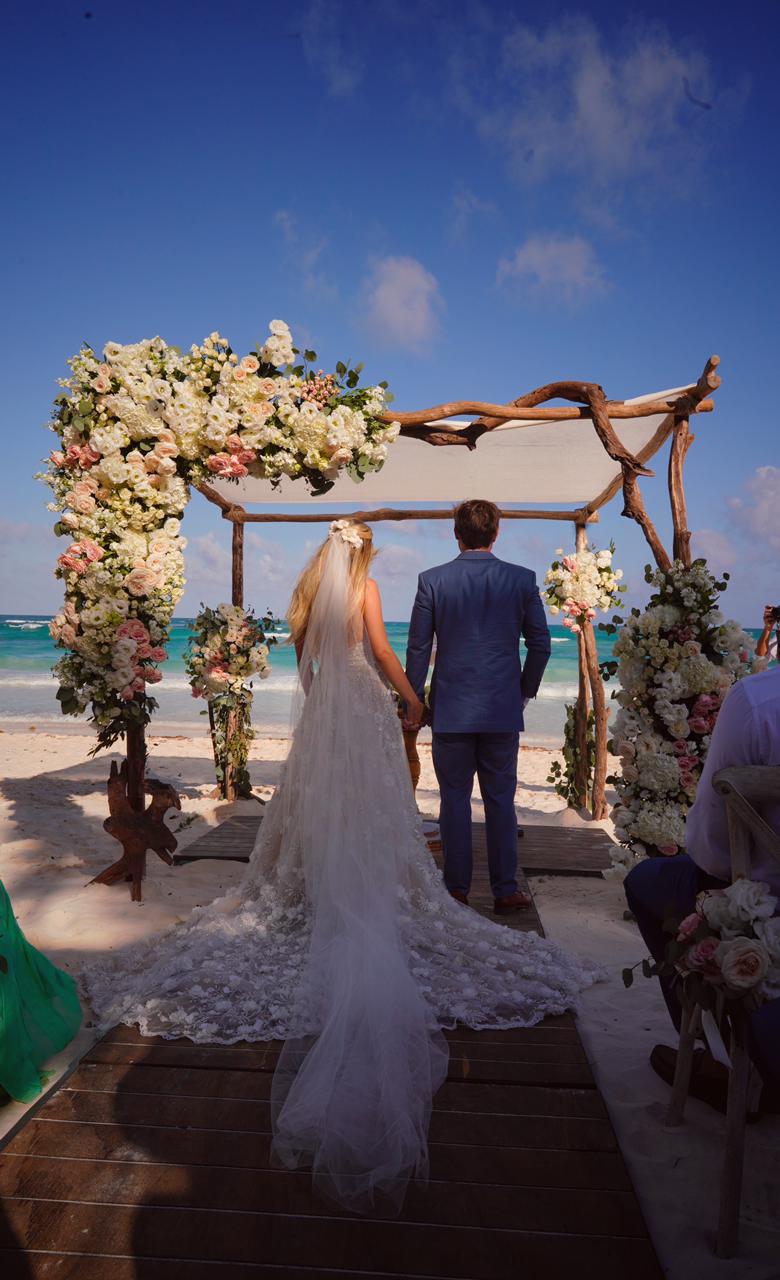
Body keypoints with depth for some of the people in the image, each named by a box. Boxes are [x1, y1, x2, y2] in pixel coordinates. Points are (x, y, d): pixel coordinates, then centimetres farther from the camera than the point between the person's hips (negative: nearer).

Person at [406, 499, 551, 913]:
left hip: (451, 708, -1)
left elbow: (418, 648, -2)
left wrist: (413, 702, 8)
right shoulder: (522, 579, -2)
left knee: (455, 799, 9)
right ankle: (505, 890, 16)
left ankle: (457, 888, 16)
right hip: (503, 709, 1)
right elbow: (540, 644, 2)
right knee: (501, 799, 10)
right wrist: (526, 690, 16)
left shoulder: (433, 580, -5)